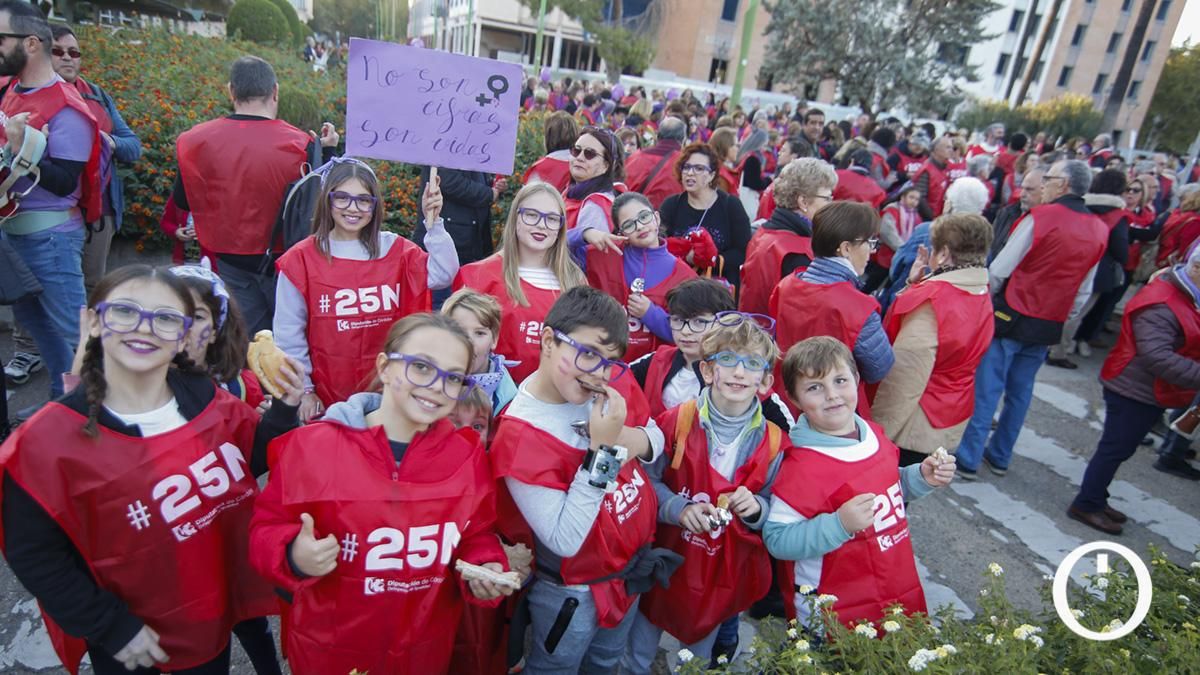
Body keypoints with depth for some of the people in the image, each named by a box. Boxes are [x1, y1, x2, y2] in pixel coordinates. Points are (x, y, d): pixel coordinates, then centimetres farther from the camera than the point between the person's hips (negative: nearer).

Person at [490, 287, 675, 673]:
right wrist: (603, 450, -36)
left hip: (634, 569, 5)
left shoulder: (614, 382, -14)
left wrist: (638, 441, -20)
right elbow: (565, 541, -31)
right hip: (572, 594, -5)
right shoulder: (520, 436, -31)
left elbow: (656, 437, 4)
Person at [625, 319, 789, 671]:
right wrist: (679, 509, -26)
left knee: (700, 659, 28)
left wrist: (756, 510, -23)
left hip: (724, 572, 1)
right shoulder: (676, 421, -16)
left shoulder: (773, 443, -12)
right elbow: (647, 481, -9)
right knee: (637, 658, 22)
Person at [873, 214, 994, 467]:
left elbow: (903, 376, -26)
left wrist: (876, 431, -19)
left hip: (912, 429, -8)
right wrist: (916, 284, 6)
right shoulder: (980, 294, 4)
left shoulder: (931, 299, -24)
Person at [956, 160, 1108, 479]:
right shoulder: (1099, 231, 4)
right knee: (1020, 392, 15)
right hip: (1049, 327, 6)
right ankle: (1000, 457, 25)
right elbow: (1083, 292, 10)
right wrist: (1060, 317, 21)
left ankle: (969, 458, 3)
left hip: (1012, 317, -6)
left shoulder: (1040, 217, -15)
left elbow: (1000, 270, -12)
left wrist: (985, 299, 5)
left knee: (986, 389, -1)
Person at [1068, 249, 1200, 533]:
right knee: (1115, 449, 0)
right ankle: (1086, 505, 12)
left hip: (1149, 393, 10)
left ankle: (1094, 500, 29)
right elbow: (1157, 356, -31)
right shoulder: (1159, 306, -23)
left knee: (1118, 449, 17)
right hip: (1134, 392, -10)